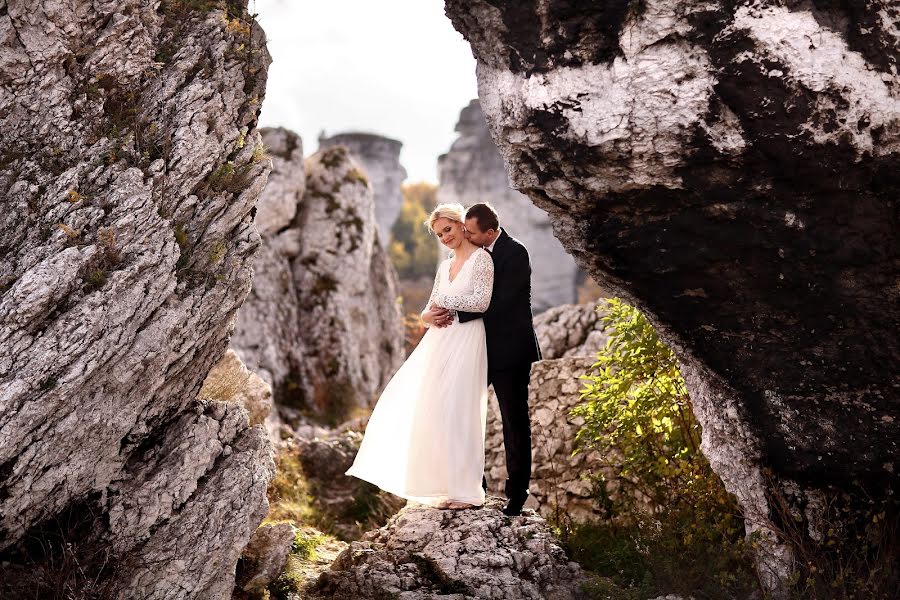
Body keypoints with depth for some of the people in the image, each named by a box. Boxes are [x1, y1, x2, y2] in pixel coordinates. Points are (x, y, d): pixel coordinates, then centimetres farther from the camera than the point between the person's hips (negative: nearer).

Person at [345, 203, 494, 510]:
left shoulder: (481, 258, -3)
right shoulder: (444, 267, 19)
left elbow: (482, 300, -15)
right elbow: (429, 308, 18)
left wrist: (444, 302, -6)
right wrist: (428, 315, -5)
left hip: (465, 343, -8)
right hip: (438, 343, 8)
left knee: (454, 411, -9)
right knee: (406, 402, 7)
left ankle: (463, 490, 2)